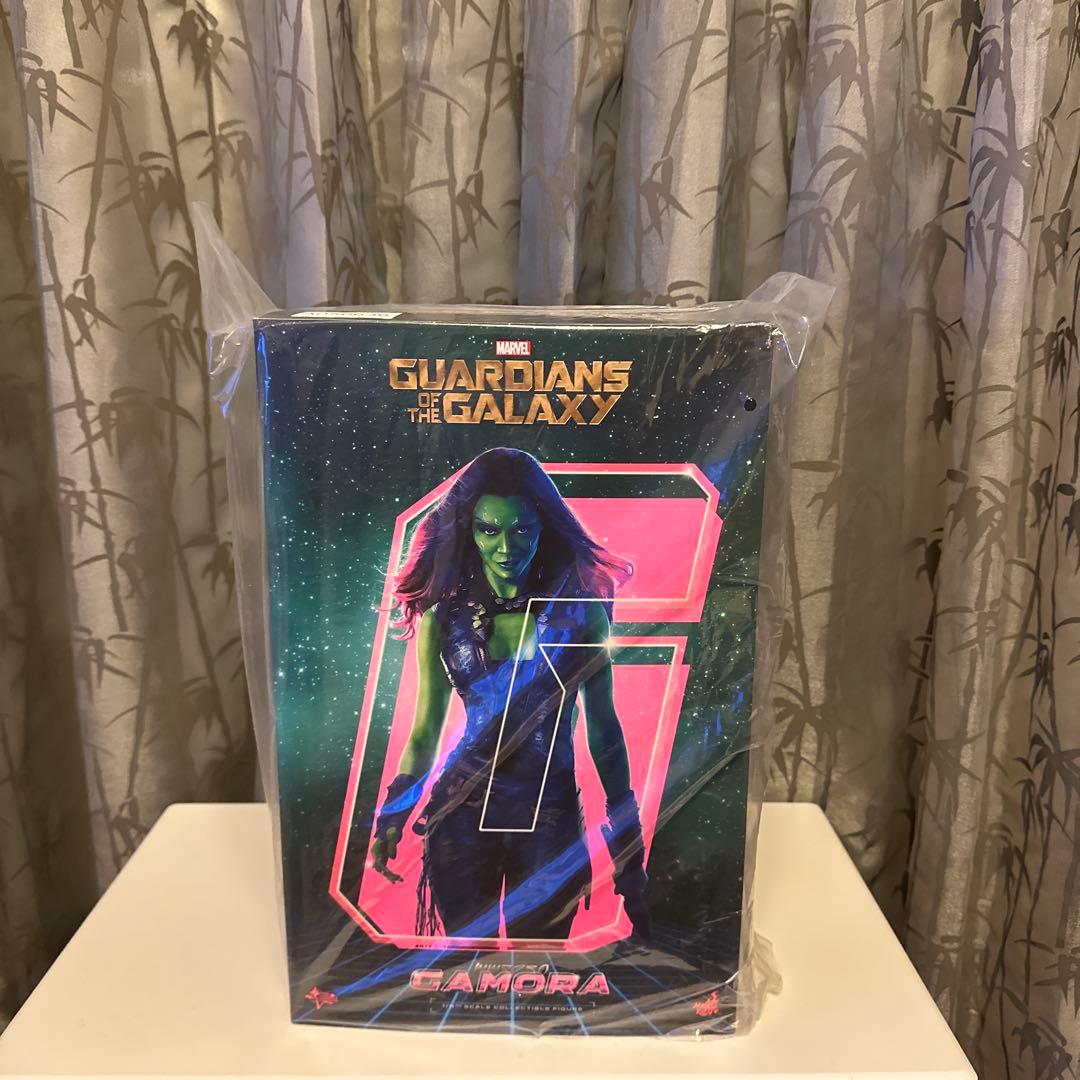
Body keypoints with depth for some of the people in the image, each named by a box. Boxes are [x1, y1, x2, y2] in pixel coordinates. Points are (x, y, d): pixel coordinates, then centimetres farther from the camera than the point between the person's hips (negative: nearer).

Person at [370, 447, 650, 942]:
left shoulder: (581, 612, -4)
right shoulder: (444, 616, -1)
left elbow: (603, 728, 0)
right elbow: (424, 732, 5)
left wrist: (627, 839, 1)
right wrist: (391, 819, 0)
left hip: (551, 816, -1)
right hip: (461, 810, 1)